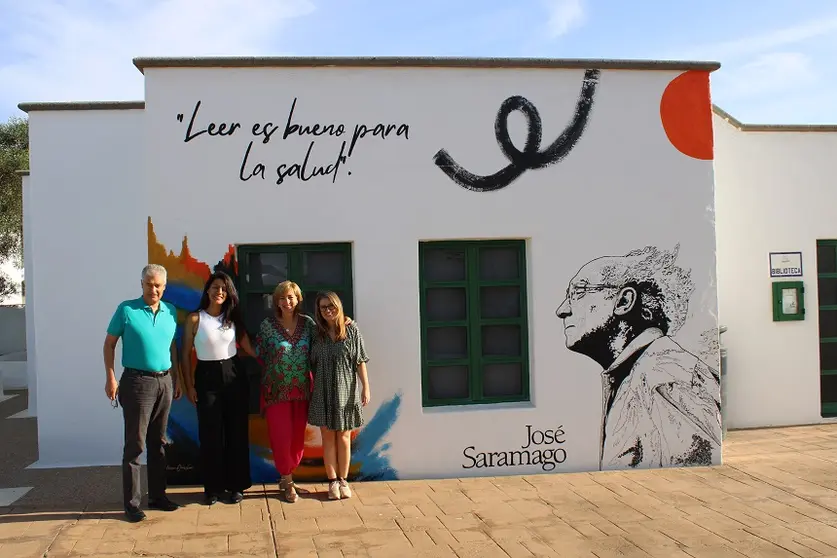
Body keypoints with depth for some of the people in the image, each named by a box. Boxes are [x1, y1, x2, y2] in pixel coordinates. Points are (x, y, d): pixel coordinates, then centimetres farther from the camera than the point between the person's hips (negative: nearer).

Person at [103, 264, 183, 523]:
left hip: (165, 381, 5)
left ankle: (157, 495, 22)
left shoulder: (171, 312, 8)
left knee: (158, 443, 12)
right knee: (135, 444, -2)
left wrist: (177, 377, 14)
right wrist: (110, 377, -7)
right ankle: (132, 503, 5)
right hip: (137, 382, -5)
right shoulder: (126, 309, -5)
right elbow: (109, 343, -1)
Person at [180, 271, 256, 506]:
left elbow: (247, 346, 8)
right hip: (207, 377, -2)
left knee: (236, 432, 5)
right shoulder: (195, 319, -4)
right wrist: (189, 385, -5)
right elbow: (186, 354, -1)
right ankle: (213, 487, 13)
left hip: (234, 375, 3)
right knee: (210, 434, 1)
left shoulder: (233, 317, 5)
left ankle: (235, 485, 16)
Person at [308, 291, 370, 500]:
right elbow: (312, 365, 7)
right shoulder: (317, 334, 3)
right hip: (323, 394, 2)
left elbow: (360, 361, -3)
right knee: (328, 437, 5)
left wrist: (365, 387, -7)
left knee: (343, 438, 7)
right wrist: (310, 389, 4)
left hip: (346, 392, -2)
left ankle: (343, 480, 18)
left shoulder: (351, 330, -3)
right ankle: (332, 481, 14)